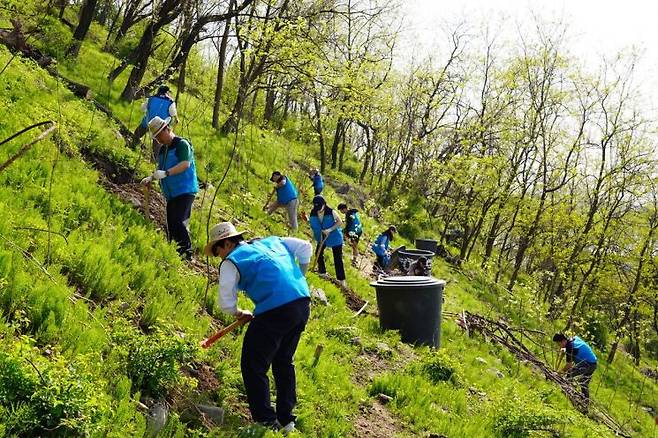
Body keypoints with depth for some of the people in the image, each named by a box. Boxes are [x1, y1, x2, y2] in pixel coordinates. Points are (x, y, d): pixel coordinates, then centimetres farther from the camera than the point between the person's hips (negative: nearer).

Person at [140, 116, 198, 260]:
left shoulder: (182, 144, -7)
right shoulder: (163, 150, 19)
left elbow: (185, 164, -21)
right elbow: (160, 170, 26)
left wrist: (165, 173, -29)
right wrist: (151, 178, 6)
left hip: (185, 191, -9)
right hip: (171, 194, 9)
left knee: (177, 222, -19)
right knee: (171, 226, 7)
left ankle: (187, 253, -12)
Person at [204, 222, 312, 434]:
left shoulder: (231, 262, 3)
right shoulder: (272, 241, 20)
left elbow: (226, 303, 0)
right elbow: (305, 247, 22)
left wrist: (238, 313, 22)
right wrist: (298, 277, 30)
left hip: (275, 311, -8)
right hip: (303, 304, 8)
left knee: (253, 367, 8)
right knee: (284, 362, 23)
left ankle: (266, 422, 11)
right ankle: (286, 420, 29)